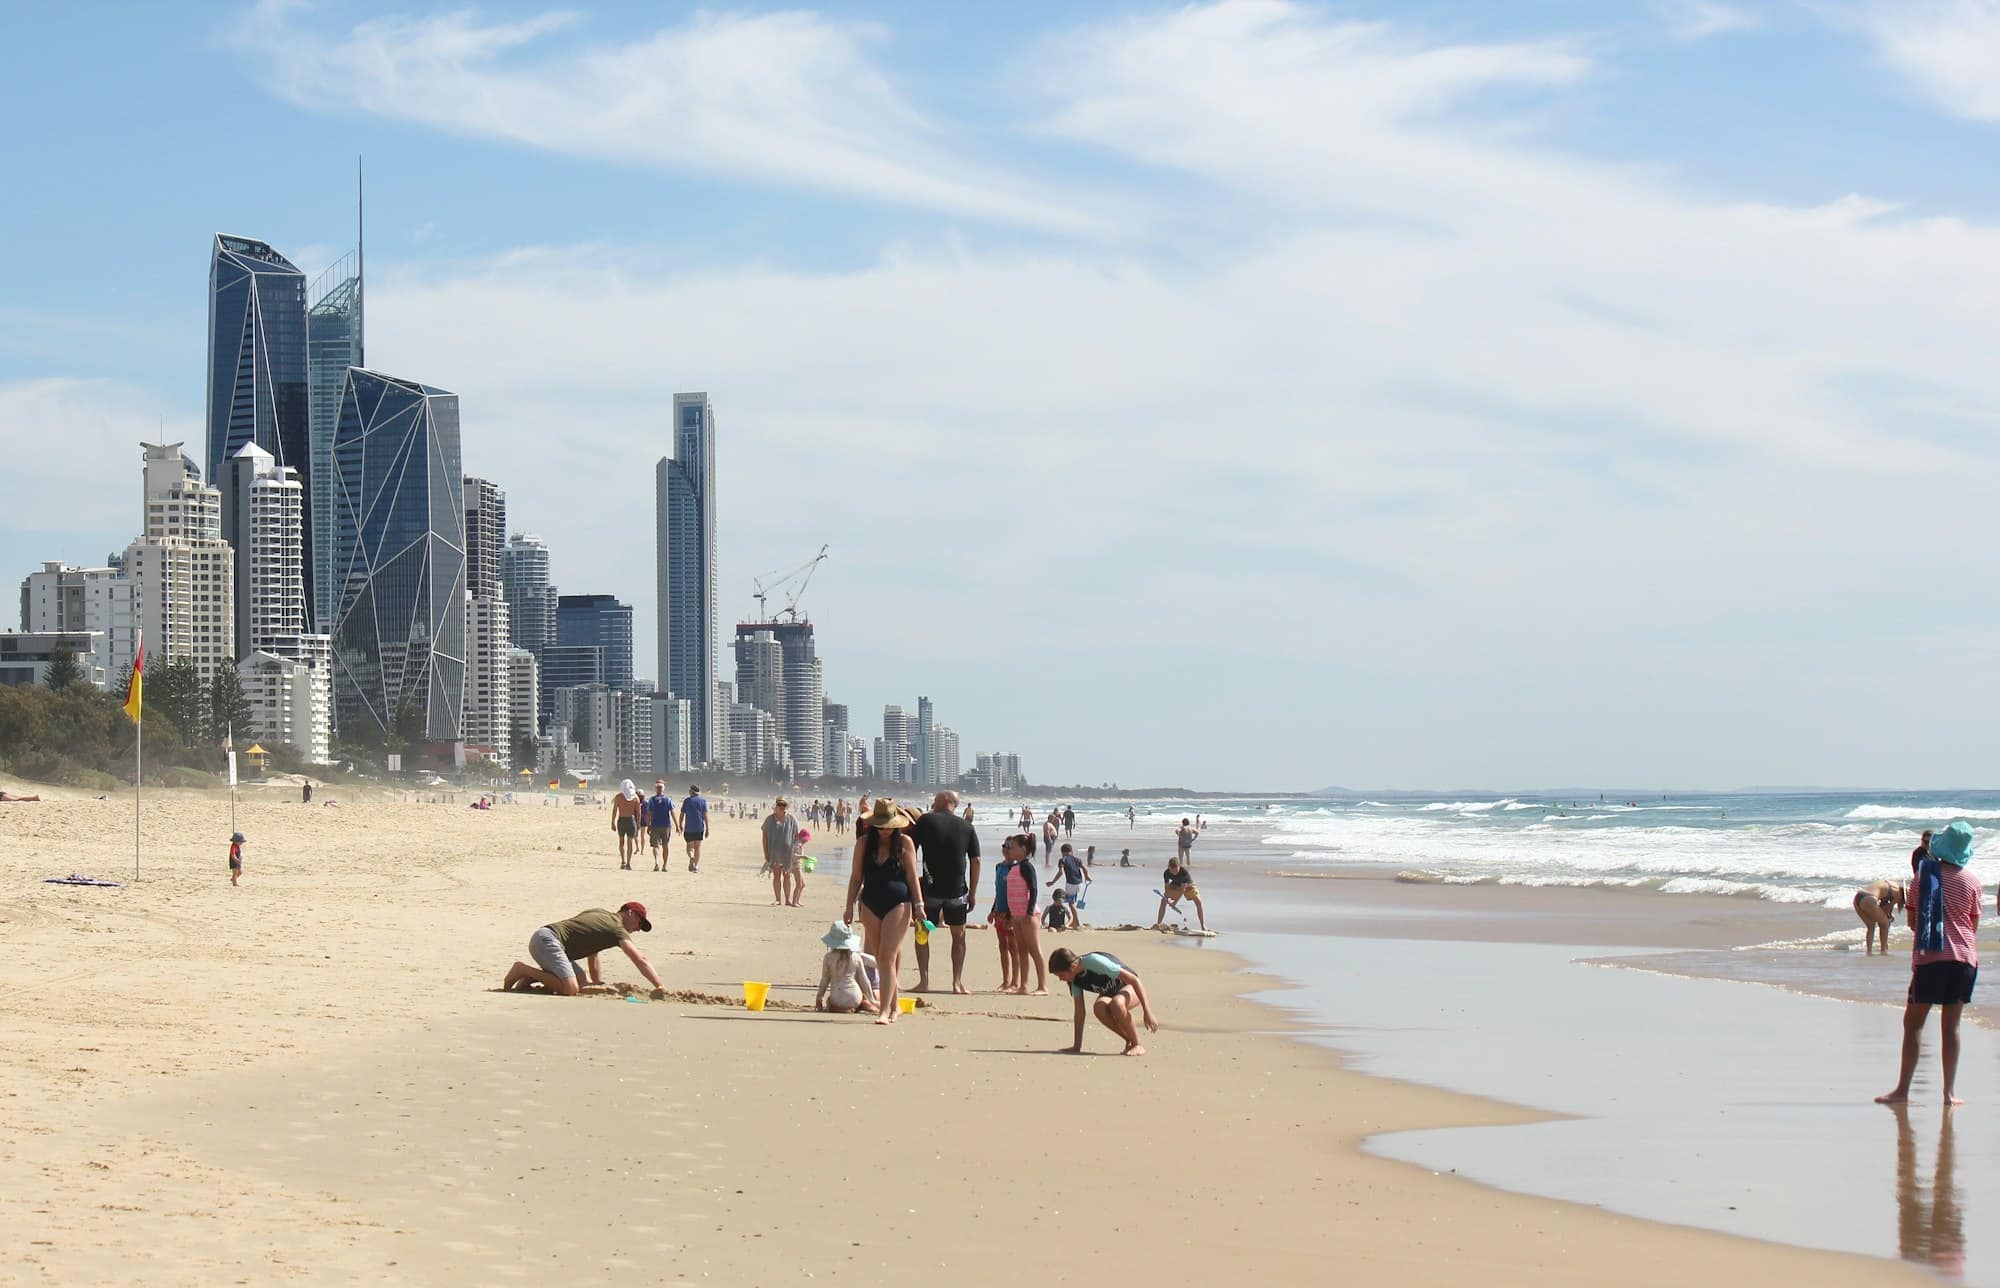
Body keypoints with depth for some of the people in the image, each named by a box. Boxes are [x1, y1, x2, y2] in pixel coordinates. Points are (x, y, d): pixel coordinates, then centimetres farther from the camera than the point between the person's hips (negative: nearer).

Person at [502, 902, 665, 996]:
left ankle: (532, 976, 12)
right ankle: (524, 970, -12)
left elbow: (592, 955, 28)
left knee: (581, 982, 16)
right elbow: (639, 959, -13)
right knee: (570, 989, -24)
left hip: (541, 938, 10)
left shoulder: (598, 914, 25)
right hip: (547, 939, -10)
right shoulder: (616, 929, -3)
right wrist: (660, 987, -16)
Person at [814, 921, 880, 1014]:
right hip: (855, 999, 1)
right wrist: (871, 1000, 15)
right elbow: (864, 980, 4)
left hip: (836, 1000, -1)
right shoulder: (856, 957, -1)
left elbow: (825, 980, 1)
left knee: (828, 1000, 31)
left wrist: (819, 998, 15)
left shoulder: (828, 958, -5)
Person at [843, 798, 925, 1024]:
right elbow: (856, 877, 8)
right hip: (870, 905, 4)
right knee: (880, 959, 9)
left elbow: (912, 876, 1)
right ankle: (893, 1007, 20)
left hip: (898, 905, -3)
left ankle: (884, 1011, -15)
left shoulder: (904, 842, -2)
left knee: (887, 958, -11)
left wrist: (919, 905, -5)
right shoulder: (864, 843, 4)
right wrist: (849, 907, 4)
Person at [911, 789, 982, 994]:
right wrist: (972, 893, 8)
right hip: (957, 890, 2)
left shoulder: (925, 821, -1)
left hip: (930, 888, -2)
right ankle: (957, 983, 8)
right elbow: (975, 861, 3)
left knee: (922, 933, 11)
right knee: (959, 936, 13)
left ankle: (924, 981, 5)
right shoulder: (967, 827, 5)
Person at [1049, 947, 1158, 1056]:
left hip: (1130, 987, -6)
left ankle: (1137, 1045, -20)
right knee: (1099, 1008, -30)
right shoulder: (1075, 979, -12)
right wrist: (1077, 1046, -10)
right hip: (1110, 993, 6)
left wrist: (1147, 1013, -30)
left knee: (1116, 1004, -40)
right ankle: (1129, 1041, -9)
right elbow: (1079, 1011, -7)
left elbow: (1134, 979, -29)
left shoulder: (1095, 962, -32)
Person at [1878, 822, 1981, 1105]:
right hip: (1964, 957, 2)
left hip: (1929, 956, -2)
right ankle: (1949, 1092, 5)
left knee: (1913, 1022, 3)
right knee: (1950, 1025, 7)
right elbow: (1974, 925, 10)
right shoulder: (1972, 882, 1)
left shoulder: (1924, 877, -2)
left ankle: (1902, 1089, -1)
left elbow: (1912, 921, 2)